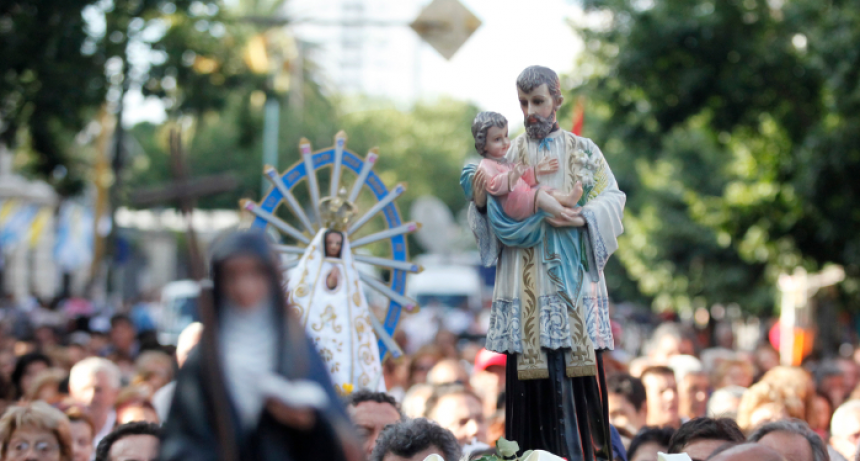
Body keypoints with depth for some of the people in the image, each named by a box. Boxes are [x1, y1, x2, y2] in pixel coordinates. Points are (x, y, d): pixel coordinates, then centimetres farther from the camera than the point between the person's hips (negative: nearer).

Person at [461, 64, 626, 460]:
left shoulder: (582, 151, 10)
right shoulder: (507, 156, 11)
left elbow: (612, 199, 3)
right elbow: (497, 222, 9)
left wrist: (583, 218, -15)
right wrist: (480, 204, -12)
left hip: (572, 282, -1)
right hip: (525, 288, 1)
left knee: (577, 366, -7)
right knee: (528, 369, -4)